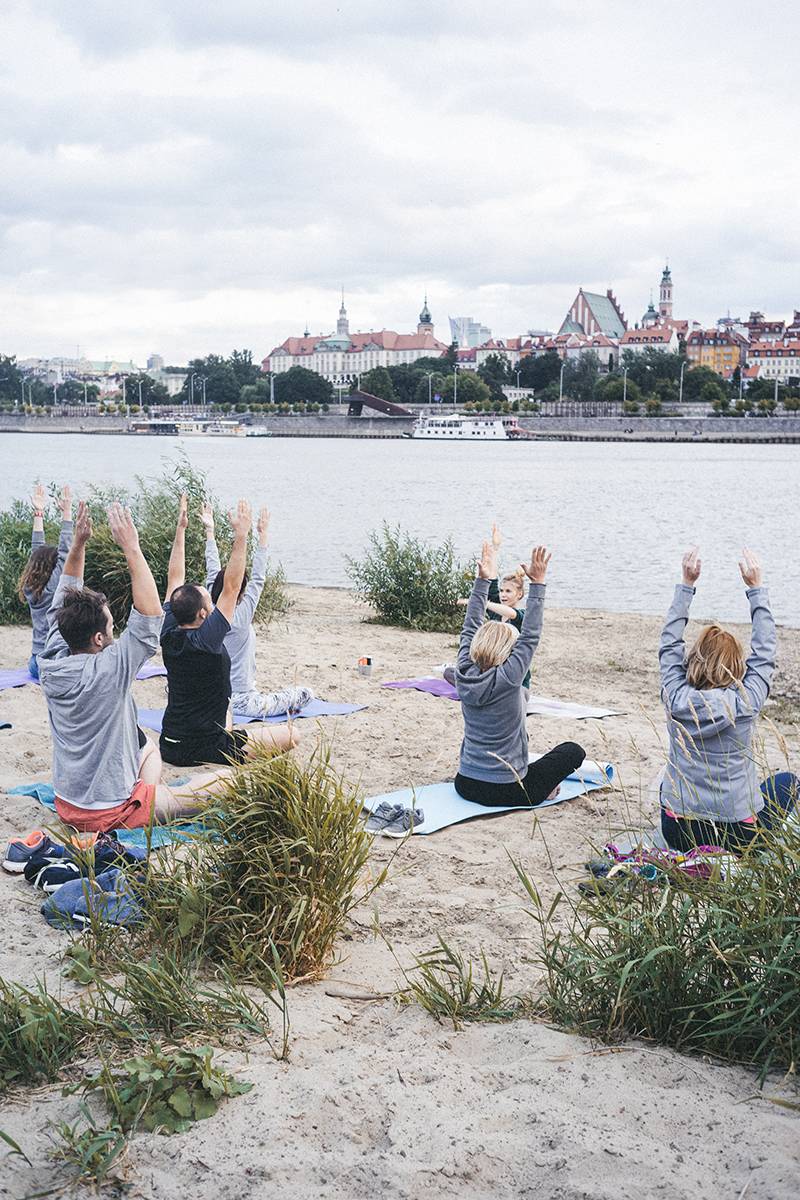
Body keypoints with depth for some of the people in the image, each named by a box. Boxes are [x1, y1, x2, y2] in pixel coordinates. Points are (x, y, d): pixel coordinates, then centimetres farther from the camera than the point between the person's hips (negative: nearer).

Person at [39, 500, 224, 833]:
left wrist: (78, 543, 0)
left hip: (68, 806, 7)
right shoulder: (107, 671, -27)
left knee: (148, 747, 32)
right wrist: (131, 548, -27)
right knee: (222, 781, 1)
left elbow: (65, 602, 6)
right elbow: (151, 616, -27)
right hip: (111, 814, -7)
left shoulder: (51, 665, -7)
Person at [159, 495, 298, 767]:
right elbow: (231, 587, -21)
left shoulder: (168, 636, -3)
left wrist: (180, 529, 10)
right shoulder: (206, 641, -22)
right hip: (202, 750, -8)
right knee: (289, 736, -3)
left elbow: (174, 578, 7)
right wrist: (241, 535, -21)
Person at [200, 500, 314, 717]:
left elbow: (212, 573, 4)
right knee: (306, 693, 2)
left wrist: (210, 532, 8)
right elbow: (258, 579, -14)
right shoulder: (241, 617, -17)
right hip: (240, 702, -7)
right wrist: (263, 536, -12)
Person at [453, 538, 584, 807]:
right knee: (573, 750, 11)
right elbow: (530, 637, -14)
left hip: (465, 785, 6)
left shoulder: (465, 676, -5)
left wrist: (483, 580, 6)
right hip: (507, 792, -5)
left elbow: (471, 628, 5)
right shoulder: (506, 681, -20)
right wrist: (537, 584, -13)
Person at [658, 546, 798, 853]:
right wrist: (756, 588, 6)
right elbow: (764, 653, -1)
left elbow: (669, 644, 5)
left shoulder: (675, 699, -10)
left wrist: (686, 584, 9)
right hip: (737, 837, -3)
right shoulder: (745, 704, -15)